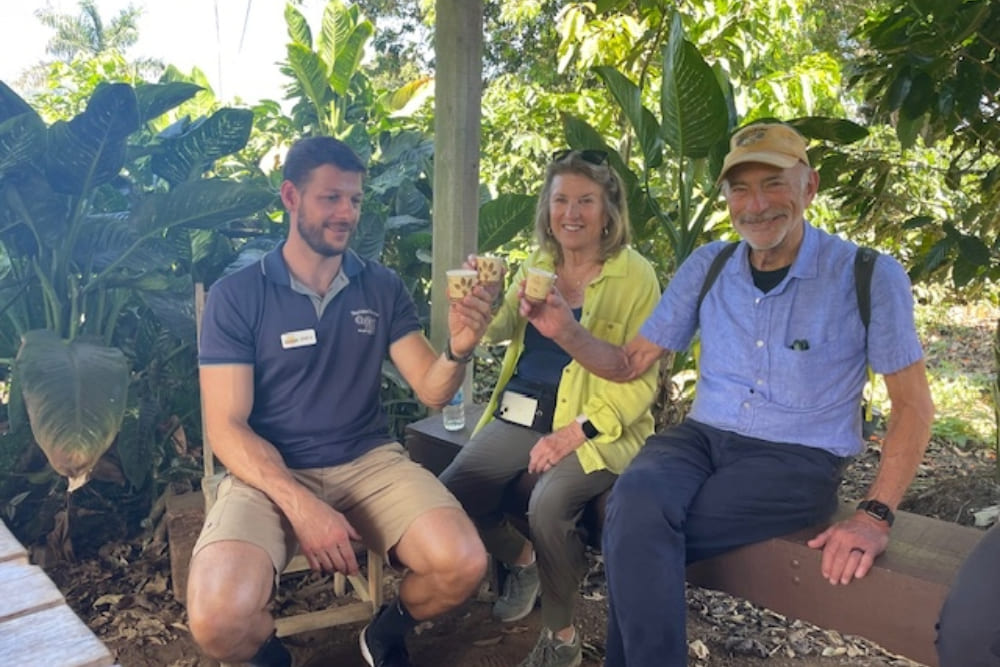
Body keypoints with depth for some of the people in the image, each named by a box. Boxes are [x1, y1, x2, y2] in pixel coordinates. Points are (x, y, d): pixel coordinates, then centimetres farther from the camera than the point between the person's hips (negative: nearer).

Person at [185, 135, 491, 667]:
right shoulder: (235, 296, -4)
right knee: (219, 619, -28)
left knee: (462, 564, -22)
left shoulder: (383, 288, 6)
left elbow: (431, 391, 0)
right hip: (270, 470, -2)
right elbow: (227, 426, -8)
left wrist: (458, 349, -24)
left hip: (369, 461, 3)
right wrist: (301, 504, -21)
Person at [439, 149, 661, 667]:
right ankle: (521, 559, 19)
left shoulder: (635, 276, -5)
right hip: (519, 414, 5)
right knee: (450, 492, -12)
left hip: (594, 428, -5)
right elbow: (500, 327, -2)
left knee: (547, 506, -30)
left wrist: (576, 432, -21)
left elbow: (640, 380, -9)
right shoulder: (538, 264, 11)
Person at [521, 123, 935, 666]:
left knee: (635, 533, -27)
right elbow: (628, 363, 8)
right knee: (636, 499, -31)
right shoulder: (707, 266, 5)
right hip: (703, 437, 4)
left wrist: (875, 515, -11)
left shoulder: (869, 276, -5)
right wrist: (564, 330, -11)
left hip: (798, 459, -3)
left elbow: (913, 406, 0)